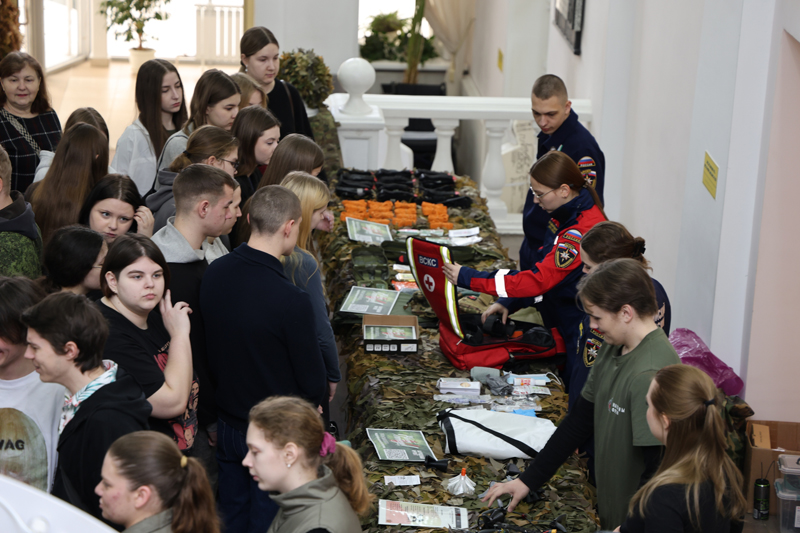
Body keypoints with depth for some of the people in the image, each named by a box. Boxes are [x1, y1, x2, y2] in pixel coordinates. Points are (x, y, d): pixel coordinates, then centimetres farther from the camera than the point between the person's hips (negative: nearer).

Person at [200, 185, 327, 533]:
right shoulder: (291, 301, -30)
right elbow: (314, 384, -18)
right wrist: (312, 400, 5)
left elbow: (210, 348, 4)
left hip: (226, 425, 6)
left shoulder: (213, 274, -10)